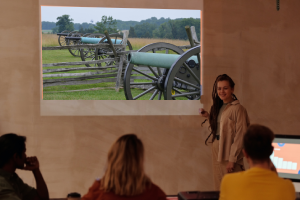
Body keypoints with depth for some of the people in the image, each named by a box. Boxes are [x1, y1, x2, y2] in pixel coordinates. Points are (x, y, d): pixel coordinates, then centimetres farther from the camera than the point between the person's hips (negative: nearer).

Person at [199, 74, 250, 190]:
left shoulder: (238, 109, -14)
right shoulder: (218, 107, 12)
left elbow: (240, 136, -16)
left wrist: (232, 159, -18)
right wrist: (208, 116, 8)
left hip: (229, 154, -8)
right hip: (217, 153, 8)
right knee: (219, 189, 13)